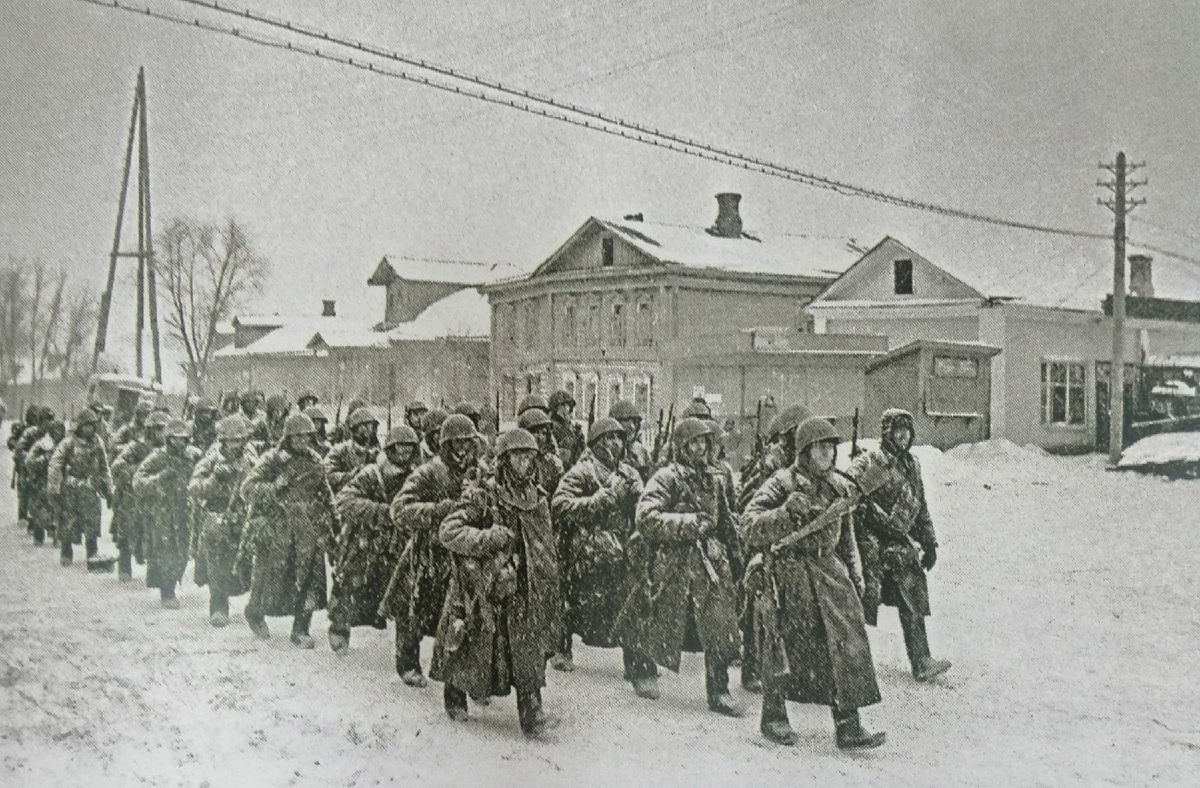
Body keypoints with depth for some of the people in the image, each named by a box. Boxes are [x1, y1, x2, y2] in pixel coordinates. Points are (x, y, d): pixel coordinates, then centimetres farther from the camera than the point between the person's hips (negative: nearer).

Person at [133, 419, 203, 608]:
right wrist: (161, 477, -24)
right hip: (161, 513, -4)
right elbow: (138, 482, -12)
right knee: (165, 553, -1)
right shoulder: (157, 458, -8)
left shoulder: (193, 456, 3)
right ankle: (167, 594, 9)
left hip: (184, 513, 4)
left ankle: (171, 588, 25)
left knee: (182, 553, 8)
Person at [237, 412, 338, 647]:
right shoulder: (271, 460, -7)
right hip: (275, 532, -4)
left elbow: (326, 494, 19)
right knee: (270, 578, 6)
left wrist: (334, 522, 19)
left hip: (309, 532, 4)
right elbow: (247, 489, -13)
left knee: (309, 582, -1)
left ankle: (301, 631, 10)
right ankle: (255, 613, 35)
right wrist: (277, 485, -26)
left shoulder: (314, 460, 8)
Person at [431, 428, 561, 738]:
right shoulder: (482, 494, -11)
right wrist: (489, 538, -23)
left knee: (528, 649, -3)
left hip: (523, 588, 4)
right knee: (473, 645, 9)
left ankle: (531, 715, -2)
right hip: (483, 585, -4)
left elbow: (545, 543, 19)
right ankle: (455, 697, 33)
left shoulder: (538, 496, 7)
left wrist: (548, 582, 17)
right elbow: (448, 531, -17)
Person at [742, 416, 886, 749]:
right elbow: (749, 526, -16)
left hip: (828, 571, 5)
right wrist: (786, 513, -29)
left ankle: (848, 725, 0)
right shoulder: (782, 484, -8)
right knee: (782, 647, 4)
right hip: (787, 575, -5)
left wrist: (854, 573, 18)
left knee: (846, 646, -3)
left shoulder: (839, 488, 12)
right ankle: (773, 716, 22)